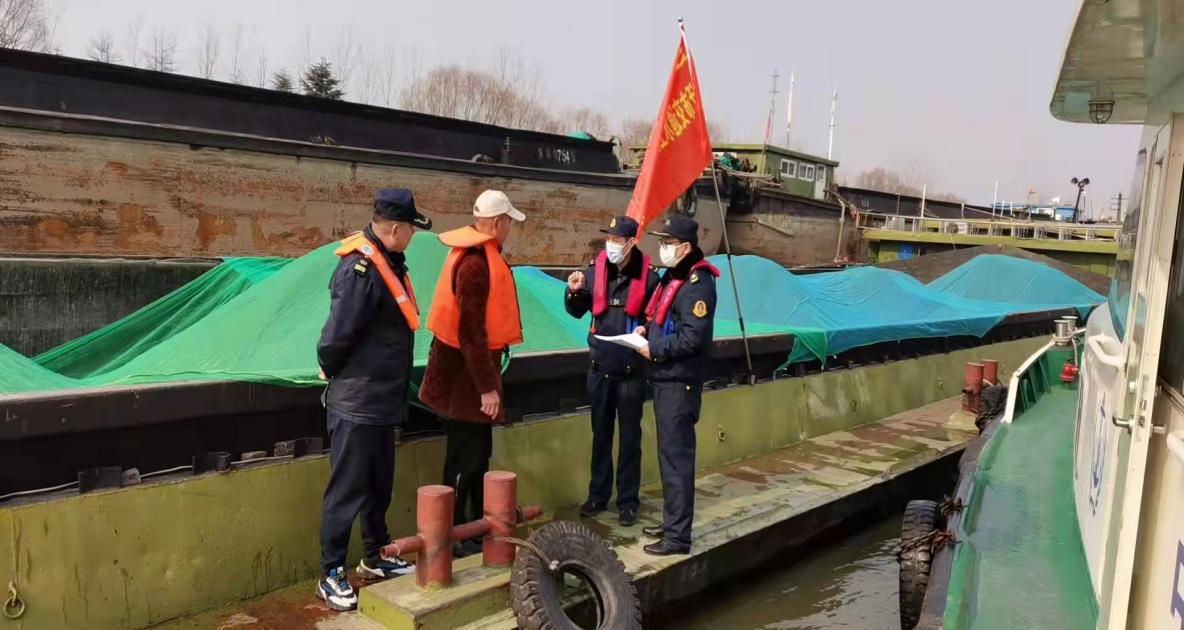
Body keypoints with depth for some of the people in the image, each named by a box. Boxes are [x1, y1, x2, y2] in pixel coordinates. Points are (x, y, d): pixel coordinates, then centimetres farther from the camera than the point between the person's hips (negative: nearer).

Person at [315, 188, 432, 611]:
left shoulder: (387, 263, 8)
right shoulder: (360, 270, -23)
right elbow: (336, 336, -24)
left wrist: (393, 387, 11)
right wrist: (330, 372, -6)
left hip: (381, 398, 9)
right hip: (357, 401, -9)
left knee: (379, 485, 20)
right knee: (347, 490, 2)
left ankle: (374, 558, 35)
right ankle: (331, 576, 14)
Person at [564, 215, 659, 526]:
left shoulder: (647, 277, -11)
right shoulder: (595, 270, -2)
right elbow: (577, 311, 9)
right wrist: (574, 292, -10)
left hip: (632, 371, -3)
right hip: (600, 367, 3)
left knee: (630, 437, 8)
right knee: (600, 434, 15)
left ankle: (627, 501, 19)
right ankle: (598, 495, 29)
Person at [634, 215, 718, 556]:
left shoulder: (698, 283, -16)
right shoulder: (673, 277, 15)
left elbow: (693, 338, -22)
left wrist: (654, 349, -15)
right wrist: (647, 329, 6)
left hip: (680, 383, -10)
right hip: (665, 379, 10)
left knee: (677, 457, -6)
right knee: (669, 454, 16)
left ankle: (678, 536, 1)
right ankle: (671, 522, 28)